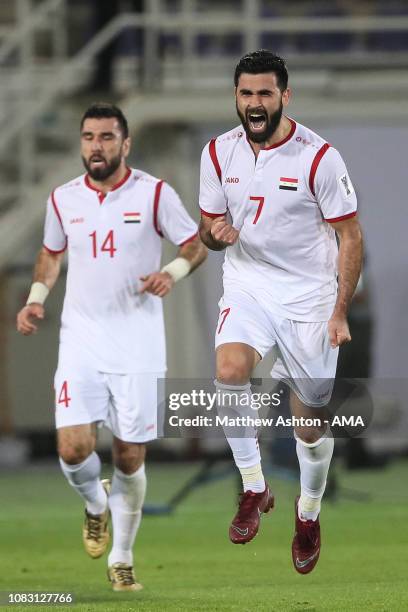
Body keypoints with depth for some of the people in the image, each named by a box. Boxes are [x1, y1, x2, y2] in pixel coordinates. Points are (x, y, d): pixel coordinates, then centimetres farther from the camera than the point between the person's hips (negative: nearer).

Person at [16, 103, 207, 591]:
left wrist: (173, 272, -17)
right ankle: (95, 504, 21)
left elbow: (196, 246, 4)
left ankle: (121, 559, 19)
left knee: (129, 457, 2)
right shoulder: (63, 199, 5)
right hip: (81, 343, 2)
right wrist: (35, 298, 5)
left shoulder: (154, 194, -4)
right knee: (73, 448, -14)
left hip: (137, 346, -2)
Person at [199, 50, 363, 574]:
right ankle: (253, 488, -11)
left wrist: (340, 312, -13)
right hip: (247, 286, 2)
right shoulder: (218, 153, -2)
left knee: (311, 420, 6)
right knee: (229, 372, -28)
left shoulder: (318, 156, -14)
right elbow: (209, 227, 10)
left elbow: (349, 235, -8)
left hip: (308, 295, -2)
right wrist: (215, 233, -16)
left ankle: (309, 514, 31)